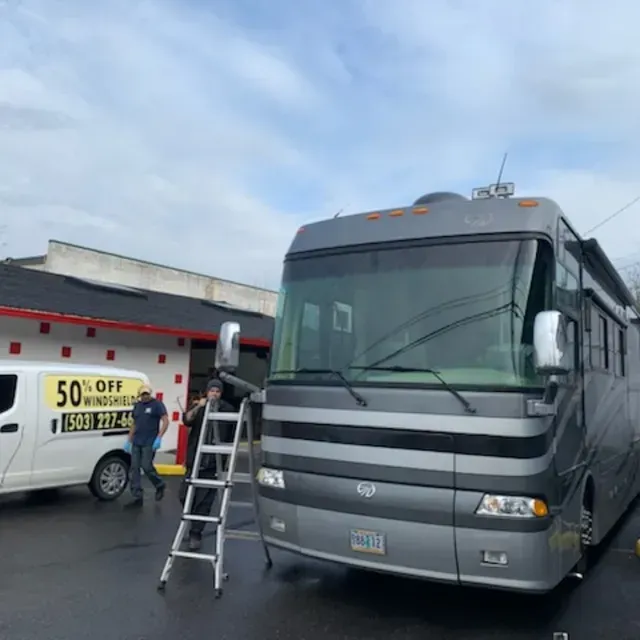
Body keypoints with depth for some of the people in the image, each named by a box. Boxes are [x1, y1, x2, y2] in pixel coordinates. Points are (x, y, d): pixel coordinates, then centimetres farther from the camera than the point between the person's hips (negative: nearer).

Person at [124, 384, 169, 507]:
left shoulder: (157, 404, -6)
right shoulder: (137, 405, 14)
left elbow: (166, 421, -12)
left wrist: (159, 438, -20)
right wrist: (128, 440, 15)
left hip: (150, 443, -7)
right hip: (136, 442, 7)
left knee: (146, 467, -8)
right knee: (134, 468, 2)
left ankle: (160, 485, 18)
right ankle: (137, 497, 8)